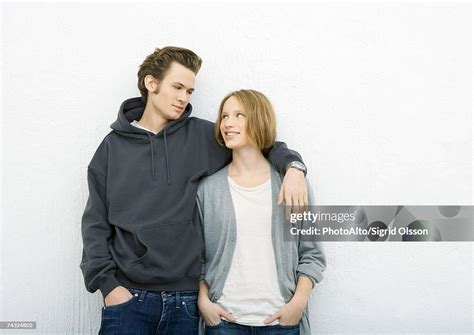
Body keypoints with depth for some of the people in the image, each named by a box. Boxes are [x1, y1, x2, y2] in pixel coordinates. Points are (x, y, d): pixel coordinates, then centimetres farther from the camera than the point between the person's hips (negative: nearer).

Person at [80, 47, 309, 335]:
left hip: (185, 300, 1)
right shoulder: (114, 145, 4)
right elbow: (96, 223, 3)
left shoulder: (201, 136, 4)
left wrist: (292, 166, -8)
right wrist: (107, 284, -6)